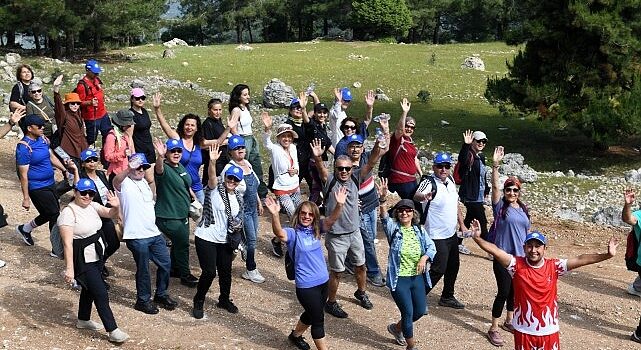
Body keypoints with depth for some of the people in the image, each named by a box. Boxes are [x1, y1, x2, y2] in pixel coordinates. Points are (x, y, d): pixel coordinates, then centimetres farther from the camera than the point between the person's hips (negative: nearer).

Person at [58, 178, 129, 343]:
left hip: (97, 256, 8)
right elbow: (67, 243, -25)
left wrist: (115, 207, -27)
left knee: (89, 289, 23)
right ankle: (113, 331, -1)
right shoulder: (68, 212, -20)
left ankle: (83, 320, 42)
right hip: (83, 260, -8)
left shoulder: (93, 206, 2)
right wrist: (69, 268, -29)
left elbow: (110, 214, -2)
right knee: (101, 293, -7)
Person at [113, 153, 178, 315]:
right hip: (136, 236, -8)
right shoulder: (124, 183, -11)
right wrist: (129, 169, -56)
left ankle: (161, 294, 32)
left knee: (165, 263, 13)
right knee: (143, 269, 4)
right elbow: (116, 181, -37)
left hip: (154, 233, 8)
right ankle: (143, 300, 22)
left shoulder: (144, 183, 15)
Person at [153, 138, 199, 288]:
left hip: (182, 214, 9)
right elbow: (159, 169, -45)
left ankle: (175, 269, 40)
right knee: (183, 243, -5)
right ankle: (185, 275, 9)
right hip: (168, 217, -9)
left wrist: (194, 199, 23)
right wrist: (160, 156, -64)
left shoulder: (181, 167, 7)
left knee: (179, 243, 21)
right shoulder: (164, 168, -19)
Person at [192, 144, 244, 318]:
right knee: (209, 272, -9)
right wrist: (212, 162, -51)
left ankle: (224, 300, 37)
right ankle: (198, 302, 13)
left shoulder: (238, 198, 7)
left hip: (225, 241, 6)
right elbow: (212, 177, -33)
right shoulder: (215, 188, -10)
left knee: (226, 271, 14)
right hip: (206, 238, -6)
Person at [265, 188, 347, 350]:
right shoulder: (292, 233, -13)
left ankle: (295, 335, 51)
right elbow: (279, 233, -35)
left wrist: (339, 205, -35)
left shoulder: (316, 229, 1)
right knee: (318, 320, 3)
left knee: (312, 314, 26)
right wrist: (275, 215, -53)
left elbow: (331, 220, -16)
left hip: (323, 281, 7)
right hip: (306, 286, -6)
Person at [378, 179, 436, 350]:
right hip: (399, 279, -5)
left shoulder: (420, 230, 4)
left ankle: (396, 327, 38)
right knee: (408, 312, -5)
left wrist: (424, 258, -19)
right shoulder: (393, 228, -8)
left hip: (418, 277, 5)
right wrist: (383, 199, -45)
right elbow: (384, 217, -27)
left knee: (420, 310, 11)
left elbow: (431, 247, 2)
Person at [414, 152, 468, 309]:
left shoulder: (450, 181, 5)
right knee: (438, 269, -8)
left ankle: (447, 297, 35)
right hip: (437, 236, -9)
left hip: (452, 234, 9)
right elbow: (416, 196, -42)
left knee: (453, 265, 18)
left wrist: (462, 225, 15)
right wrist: (423, 196, -65)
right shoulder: (429, 183, -20)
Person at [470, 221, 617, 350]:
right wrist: (477, 238, -34)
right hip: (524, 330, -1)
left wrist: (607, 255, -17)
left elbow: (580, 260, -10)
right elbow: (496, 251, -21)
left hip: (548, 330, 1)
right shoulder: (517, 265, -9)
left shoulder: (554, 266, -5)